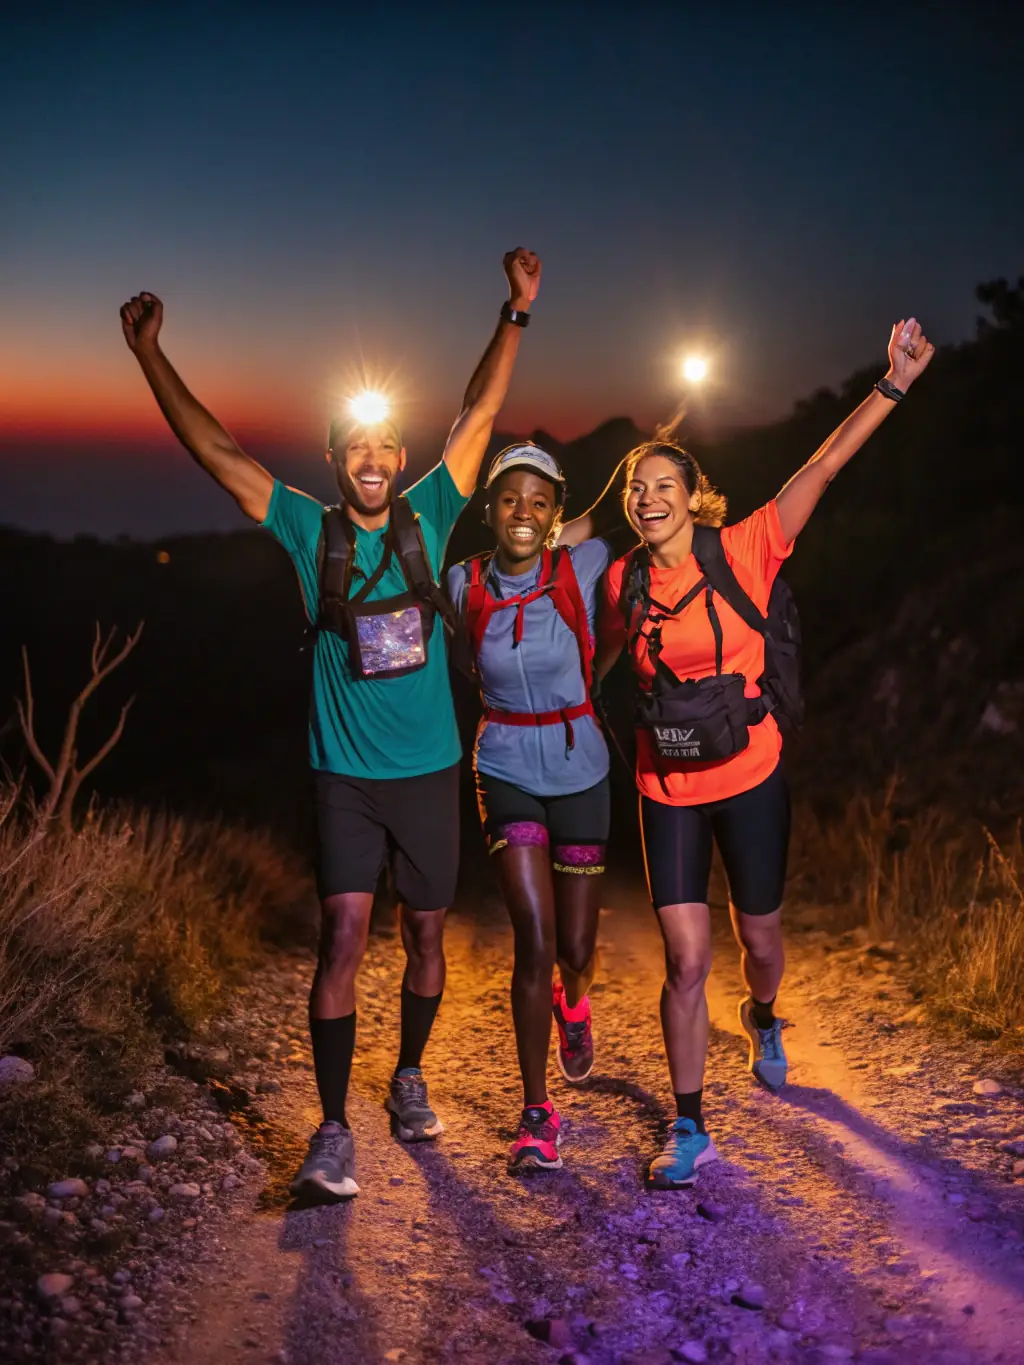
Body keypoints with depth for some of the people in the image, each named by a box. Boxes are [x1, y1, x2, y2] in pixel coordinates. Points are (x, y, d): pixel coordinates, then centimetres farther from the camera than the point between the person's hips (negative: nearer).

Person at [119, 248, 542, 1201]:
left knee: (424, 935, 12)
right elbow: (214, 452, -3)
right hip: (344, 775, -2)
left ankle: (409, 1080, 34)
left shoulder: (427, 518, 2)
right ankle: (333, 1131, -1)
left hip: (429, 771, 2)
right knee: (342, 939, -9)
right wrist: (150, 356, -8)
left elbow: (479, 415, 3)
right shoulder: (309, 531, -1)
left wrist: (517, 312, 1)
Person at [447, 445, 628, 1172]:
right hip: (508, 772, 0)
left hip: (580, 771, 1)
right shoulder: (466, 585, -5)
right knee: (535, 942, -11)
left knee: (575, 947, 9)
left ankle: (574, 1006, 49)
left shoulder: (581, 571, -9)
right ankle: (537, 1113, 4)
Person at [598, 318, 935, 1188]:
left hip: (749, 779, -1)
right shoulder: (624, 581, -2)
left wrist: (895, 385, -19)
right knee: (687, 960, -4)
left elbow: (821, 470, -15)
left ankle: (763, 1020, 52)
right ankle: (690, 1130, 11)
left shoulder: (743, 553, -9)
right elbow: (599, 662, 16)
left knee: (759, 936, 15)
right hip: (668, 789, 1)